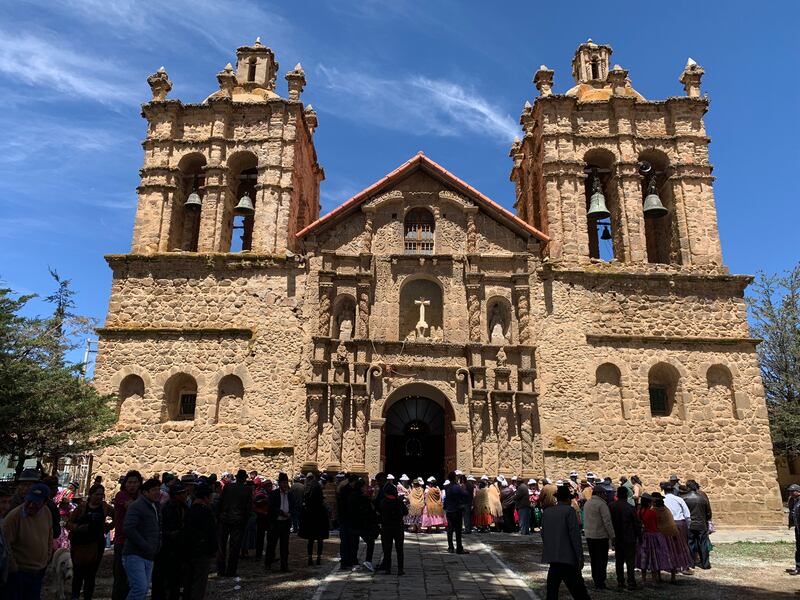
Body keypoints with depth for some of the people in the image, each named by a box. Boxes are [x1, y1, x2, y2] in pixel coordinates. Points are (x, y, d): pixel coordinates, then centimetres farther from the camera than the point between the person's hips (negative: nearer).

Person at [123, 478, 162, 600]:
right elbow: (129, 529, -23)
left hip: (149, 557, 9)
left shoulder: (157, 507, 15)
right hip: (135, 555, -9)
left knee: (144, 590, 12)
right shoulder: (137, 506, -12)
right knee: (140, 588, -17)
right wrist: (146, 546, -20)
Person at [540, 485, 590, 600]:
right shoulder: (569, 510, -8)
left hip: (552, 556, 5)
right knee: (578, 590, 2)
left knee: (552, 590, 10)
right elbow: (575, 535, -11)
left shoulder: (547, 511, 9)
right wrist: (580, 556, -8)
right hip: (568, 557, -5)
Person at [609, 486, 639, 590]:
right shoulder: (630, 508, -16)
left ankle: (620, 583, 15)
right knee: (630, 561, 6)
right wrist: (639, 535, 5)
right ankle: (631, 583, 6)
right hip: (629, 538, -3)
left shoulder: (611, 507, -4)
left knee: (619, 561, 12)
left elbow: (608, 522, 2)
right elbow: (636, 524, -10)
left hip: (616, 538, 4)